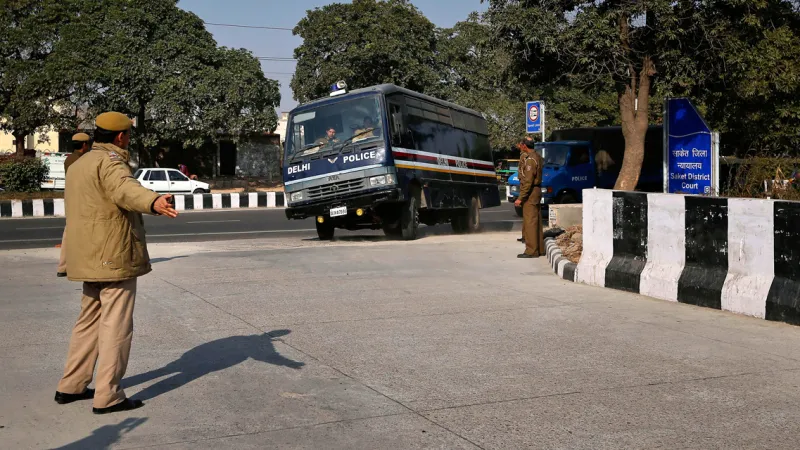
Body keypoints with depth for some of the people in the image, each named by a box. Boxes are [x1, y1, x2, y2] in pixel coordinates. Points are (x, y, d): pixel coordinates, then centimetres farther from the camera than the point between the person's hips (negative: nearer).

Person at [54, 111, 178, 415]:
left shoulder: (80, 164, 20)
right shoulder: (109, 161, -13)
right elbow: (125, 189, -37)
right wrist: (153, 202, -57)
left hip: (91, 258, 10)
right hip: (114, 256, -10)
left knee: (90, 321, 19)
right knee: (116, 326, -5)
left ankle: (70, 386, 25)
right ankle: (108, 397, -2)